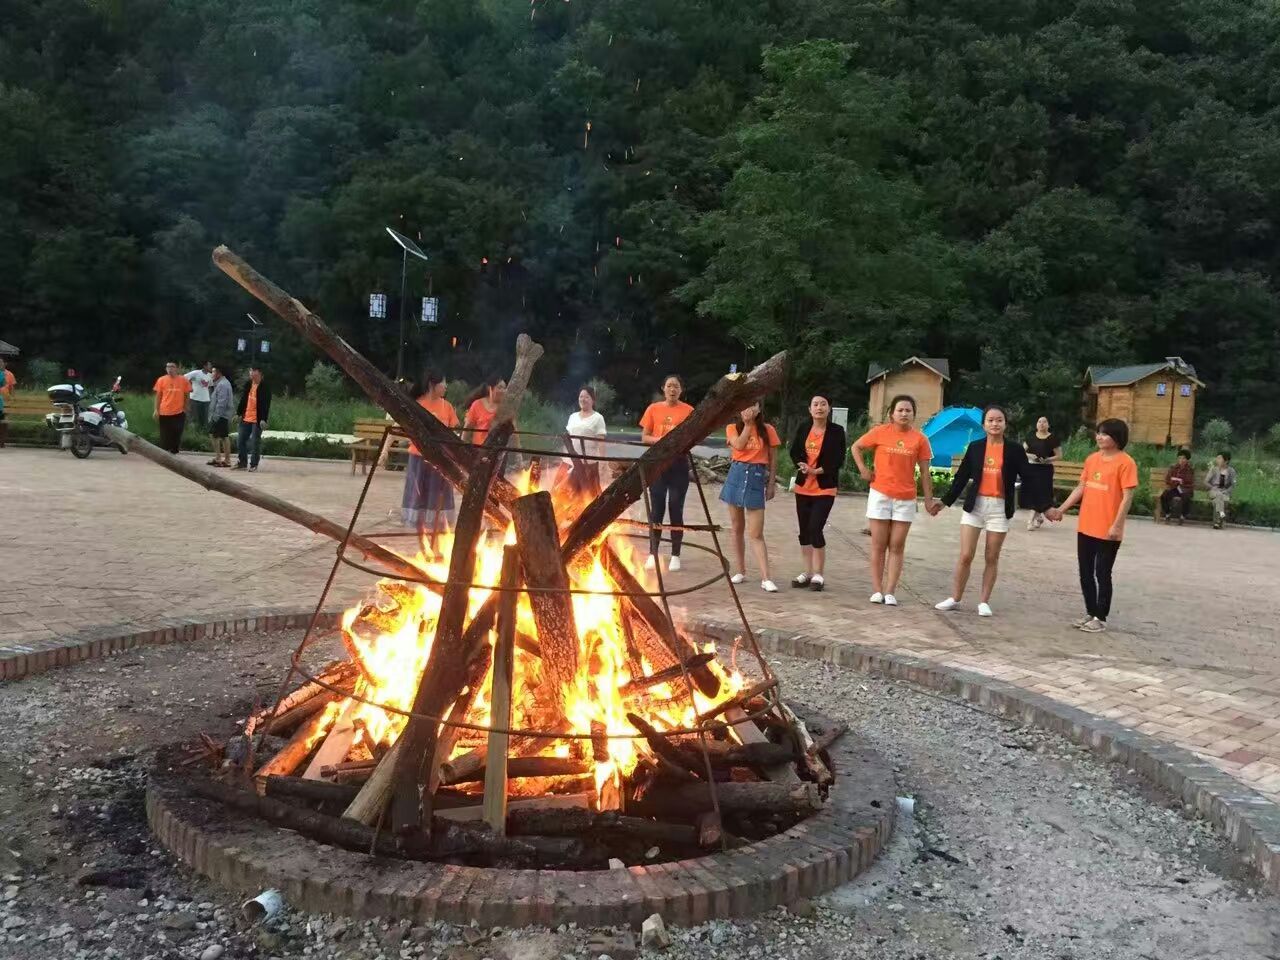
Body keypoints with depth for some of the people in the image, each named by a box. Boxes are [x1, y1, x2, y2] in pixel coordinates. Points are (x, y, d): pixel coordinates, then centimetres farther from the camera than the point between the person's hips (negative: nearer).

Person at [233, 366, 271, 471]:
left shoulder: (264, 388, -10)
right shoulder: (248, 385, 11)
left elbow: (266, 405, -13)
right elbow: (243, 400, 17)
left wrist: (263, 419, -19)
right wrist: (239, 413, 12)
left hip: (257, 419, -7)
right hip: (246, 418, 7)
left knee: (255, 442, -1)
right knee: (240, 440, 9)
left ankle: (253, 464, 7)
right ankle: (241, 463, 19)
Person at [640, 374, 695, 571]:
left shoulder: (688, 410, 2)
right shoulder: (653, 409, 5)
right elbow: (644, 437, 5)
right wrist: (660, 440, -14)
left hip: (679, 464, -1)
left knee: (676, 509, 2)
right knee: (656, 509, 2)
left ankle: (675, 556, 9)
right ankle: (653, 554, 9)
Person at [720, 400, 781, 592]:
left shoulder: (768, 430, 2)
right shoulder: (732, 428, 5)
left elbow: (773, 459, 5)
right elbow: (739, 445, -14)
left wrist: (772, 483, 1)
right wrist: (747, 424, -8)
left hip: (757, 478, -2)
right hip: (737, 474, 2)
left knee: (756, 534, -7)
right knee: (737, 528, 9)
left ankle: (765, 579, -8)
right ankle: (740, 571, 20)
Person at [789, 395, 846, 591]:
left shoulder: (837, 431, -5)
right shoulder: (803, 428, 7)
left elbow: (838, 459, -9)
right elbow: (794, 451, 6)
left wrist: (818, 470, -18)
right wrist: (802, 465, -13)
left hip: (825, 488, -5)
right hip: (803, 486, 5)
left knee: (815, 529, -12)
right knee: (804, 530, 8)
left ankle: (819, 575, 0)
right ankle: (808, 573, 18)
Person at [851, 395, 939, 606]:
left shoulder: (919, 439, -1)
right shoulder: (880, 432, -4)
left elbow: (924, 473, 3)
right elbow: (856, 447, 10)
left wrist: (928, 500, 1)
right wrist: (863, 470, -2)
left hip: (906, 499, 1)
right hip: (880, 495, -1)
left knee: (897, 546, 3)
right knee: (879, 545, 4)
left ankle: (890, 592, 6)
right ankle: (877, 590, 9)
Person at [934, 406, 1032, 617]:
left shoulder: (1014, 450, -1)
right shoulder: (975, 447, 3)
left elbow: (1028, 479, 0)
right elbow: (962, 477, 7)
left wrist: (1045, 506, -4)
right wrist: (945, 501, 7)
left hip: (1000, 508, -1)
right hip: (974, 505, 1)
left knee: (992, 558, 6)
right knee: (965, 556, 0)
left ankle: (984, 602, 16)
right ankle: (954, 598, 12)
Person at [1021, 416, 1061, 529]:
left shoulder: (1053, 438, -1)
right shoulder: (1031, 437, 8)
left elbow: (1059, 456, -1)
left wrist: (1047, 460, -16)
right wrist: (1029, 456, -11)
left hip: (1045, 470, -3)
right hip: (1030, 468, 3)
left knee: (1041, 494, -8)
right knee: (1030, 493, 2)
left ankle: (1032, 520, -2)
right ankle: (1039, 517, 21)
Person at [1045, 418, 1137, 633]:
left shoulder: (1125, 462, -11)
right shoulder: (1092, 459, 9)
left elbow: (1127, 497, -13)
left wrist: (1116, 525, -18)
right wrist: (1061, 509, 11)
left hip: (1108, 531, -6)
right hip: (1085, 527, 7)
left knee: (1102, 574, 2)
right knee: (1085, 573, 12)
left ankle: (1100, 618, 12)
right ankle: (1090, 613, 25)